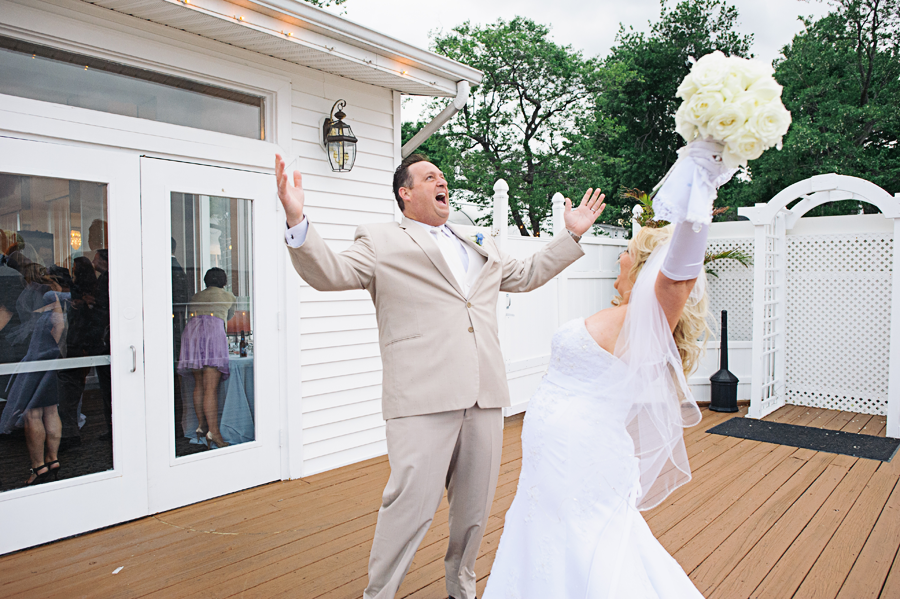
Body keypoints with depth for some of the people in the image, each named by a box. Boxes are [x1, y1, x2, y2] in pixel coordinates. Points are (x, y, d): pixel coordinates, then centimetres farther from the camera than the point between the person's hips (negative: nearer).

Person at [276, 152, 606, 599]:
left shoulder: (478, 243, 24)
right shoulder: (380, 241, 7)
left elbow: (526, 275, 33)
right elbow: (328, 273, -4)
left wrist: (572, 234, 32)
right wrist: (297, 221, -20)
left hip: (484, 395, 6)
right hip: (423, 397, -5)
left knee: (475, 505, 15)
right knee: (411, 505, -6)